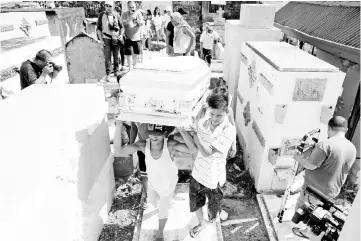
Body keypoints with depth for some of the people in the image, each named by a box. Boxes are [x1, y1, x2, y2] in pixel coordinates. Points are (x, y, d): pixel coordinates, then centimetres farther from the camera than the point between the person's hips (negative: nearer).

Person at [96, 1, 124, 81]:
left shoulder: (117, 15, 1)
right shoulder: (101, 15, -2)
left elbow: (122, 27, 8)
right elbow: (98, 28, 2)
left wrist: (121, 35, -9)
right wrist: (101, 39, -7)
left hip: (116, 39, 2)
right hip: (106, 39, -1)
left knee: (116, 57, 9)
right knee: (107, 57, -9)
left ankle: (116, 71, 27)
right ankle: (108, 75, -5)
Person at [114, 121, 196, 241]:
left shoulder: (170, 144, -38)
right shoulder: (143, 145, -32)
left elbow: (192, 149, -50)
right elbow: (118, 151, -42)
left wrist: (182, 129, -61)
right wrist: (118, 126, -49)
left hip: (168, 184, -3)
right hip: (152, 182, 3)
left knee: (163, 212, 17)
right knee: (152, 201, 33)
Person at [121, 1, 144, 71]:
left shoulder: (138, 13, 3)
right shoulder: (124, 14, 0)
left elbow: (142, 23, -7)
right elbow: (123, 22, -16)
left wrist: (136, 19, -24)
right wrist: (130, 18, -31)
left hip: (137, 37, 2)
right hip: (128, 37, -2)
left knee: (137, 52, 11)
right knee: (129, 54, -3)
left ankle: (134, 64, 39)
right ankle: (130, 68, 7)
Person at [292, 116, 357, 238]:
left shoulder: (325, 144, -26)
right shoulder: (352, 149, -1)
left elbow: (311, 165, -25)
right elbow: (337, 167, 11)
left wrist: (298, 157, -8)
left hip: (314, 189, -6)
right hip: (332, 191, 6)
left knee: (301, 207, 18)